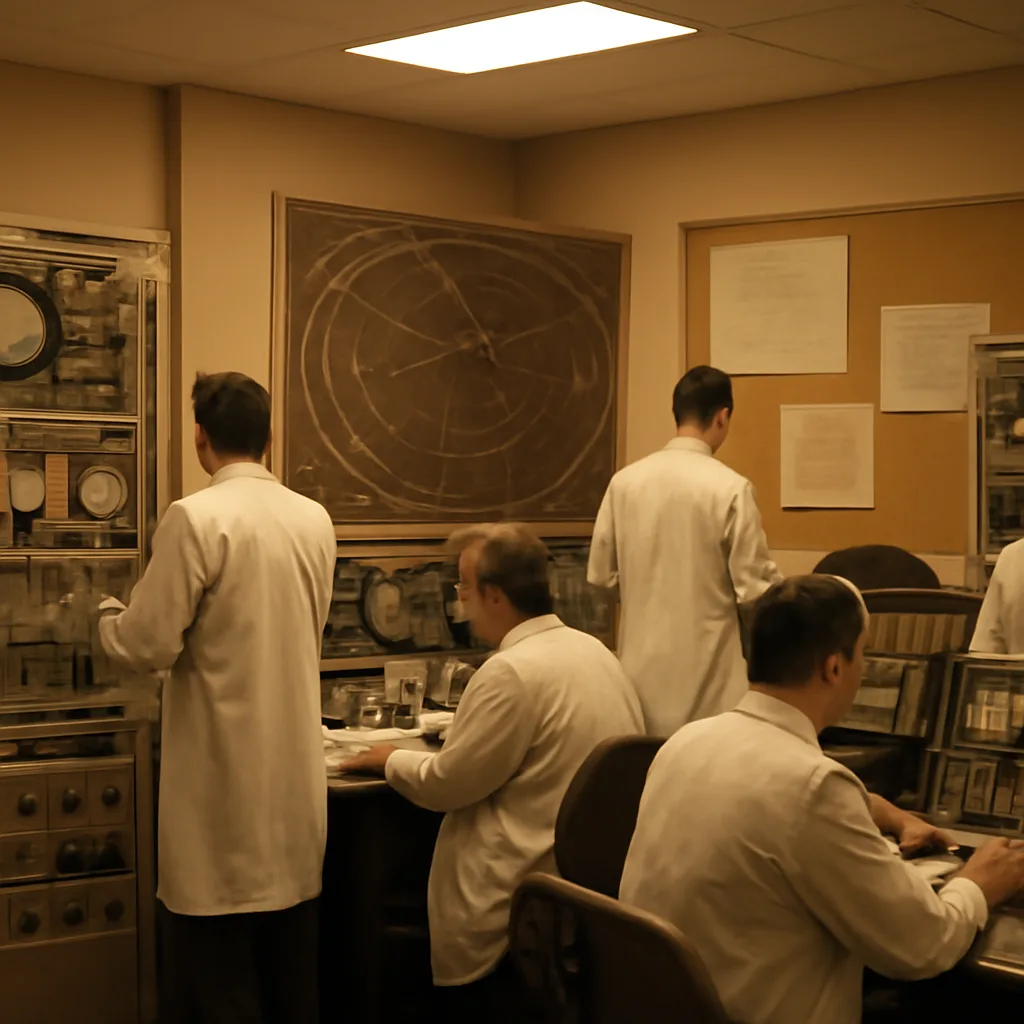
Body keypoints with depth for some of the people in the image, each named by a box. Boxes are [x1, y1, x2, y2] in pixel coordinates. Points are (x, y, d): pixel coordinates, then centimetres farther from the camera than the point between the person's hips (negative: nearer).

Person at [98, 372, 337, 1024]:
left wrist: (110, 618, 8)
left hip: (224, 774, -6)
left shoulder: (196, 519, -14)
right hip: (296, 771, 6)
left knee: (215, 968, 3)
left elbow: (149, 647, -13)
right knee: (291, 960, 16)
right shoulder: (315, 519, 3)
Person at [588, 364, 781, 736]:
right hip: (706, 669, -4)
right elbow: (754, 589, -11)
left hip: (642, 664, 4)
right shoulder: (730, 488, -13)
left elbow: (601, 575, 6)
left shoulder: (624, 481, -1)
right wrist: (781, 587, 11)